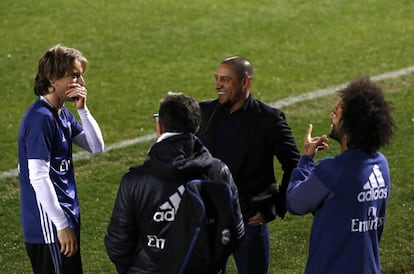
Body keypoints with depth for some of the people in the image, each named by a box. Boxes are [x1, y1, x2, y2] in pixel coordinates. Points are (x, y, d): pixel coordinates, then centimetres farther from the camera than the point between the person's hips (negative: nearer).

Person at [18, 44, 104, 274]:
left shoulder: (63, 114, 10)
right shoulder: (40, 118, -19)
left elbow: (96, 147, 12)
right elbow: (38, 177, -23)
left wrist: (83, 109, -3)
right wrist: (62, 225, -20)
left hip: (66, 217, 10)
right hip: (49, 227, -10)